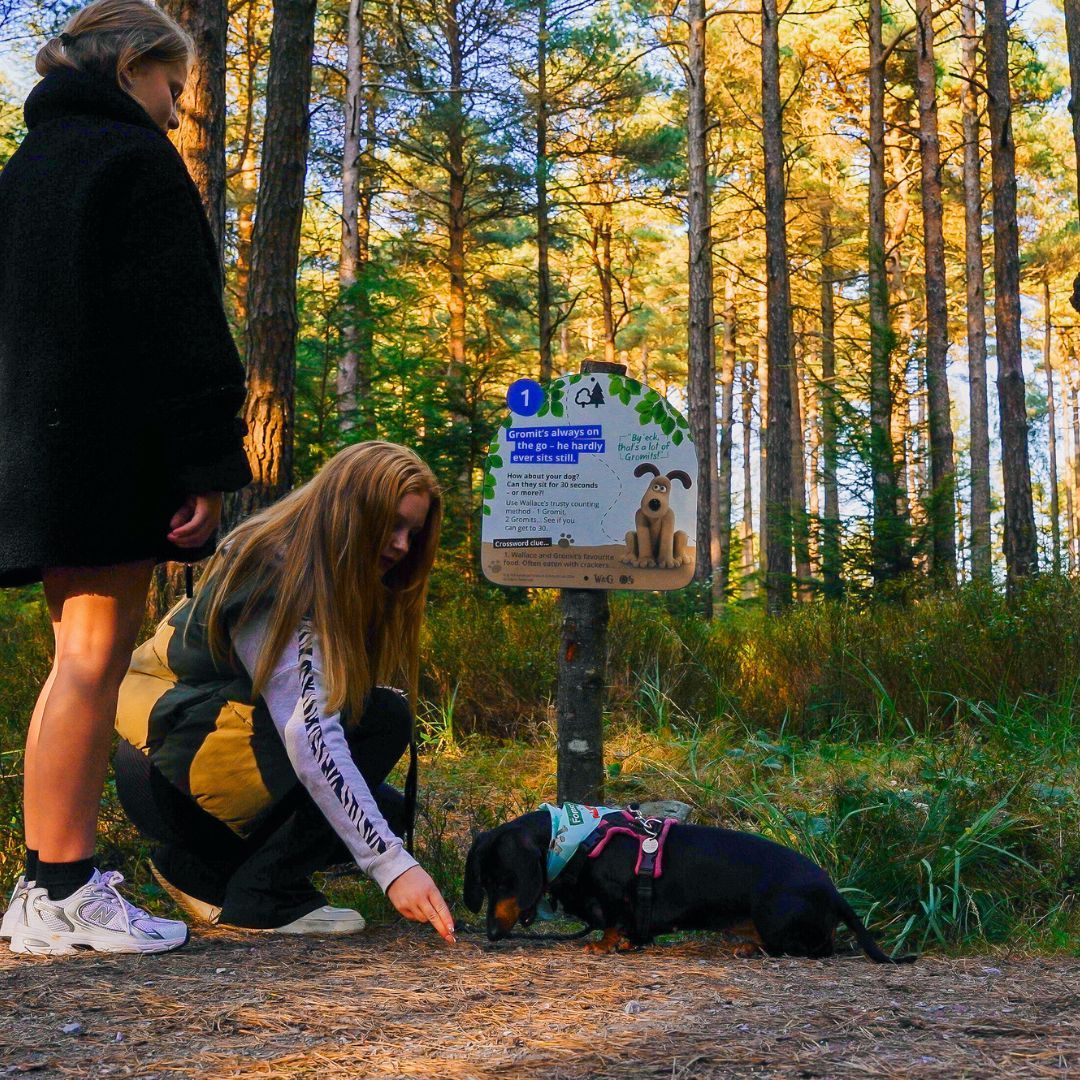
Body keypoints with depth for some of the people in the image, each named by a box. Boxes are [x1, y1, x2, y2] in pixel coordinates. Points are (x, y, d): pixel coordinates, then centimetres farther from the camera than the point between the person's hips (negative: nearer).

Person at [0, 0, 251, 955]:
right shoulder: (137, 160, -6)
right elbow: (180, 322, -14)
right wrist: (209, 463, -16)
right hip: (117, 447, -9)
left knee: (82, 660, 12)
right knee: (94, 659, -7)